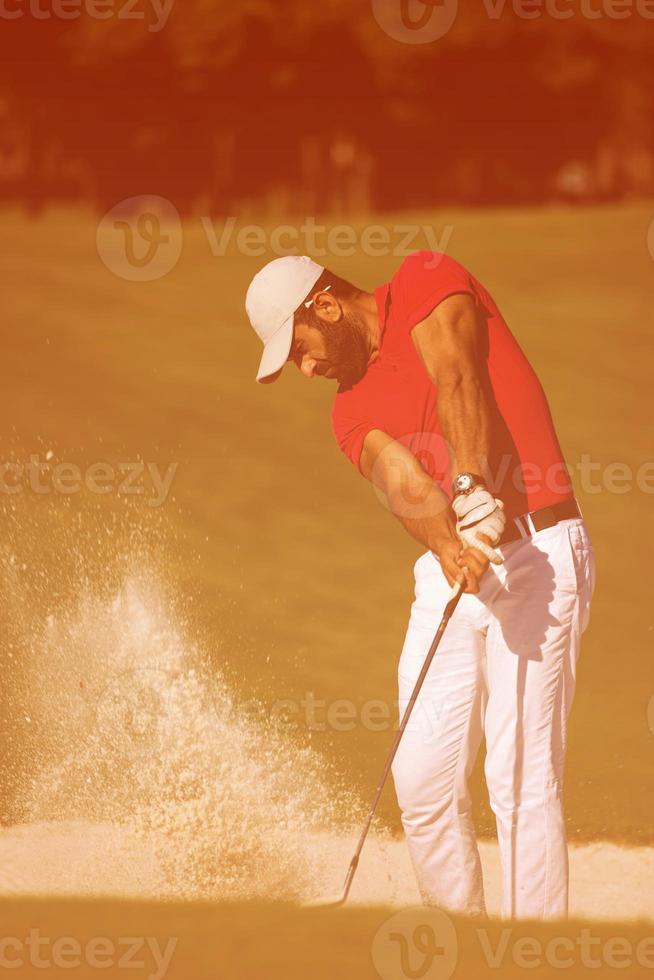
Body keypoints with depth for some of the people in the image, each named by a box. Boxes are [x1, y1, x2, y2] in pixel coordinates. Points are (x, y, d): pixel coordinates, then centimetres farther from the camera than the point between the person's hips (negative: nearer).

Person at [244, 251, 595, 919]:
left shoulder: (427, 282, 0)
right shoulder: (352, 411, 13)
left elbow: (456, 382, -18)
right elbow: (402, 482, -8)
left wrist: (474, 487, -34)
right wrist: (450, 546, -29)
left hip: (537, 555, -7)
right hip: (450, 571, 7)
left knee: (521, 775, -12)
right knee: (422, 776, 0)